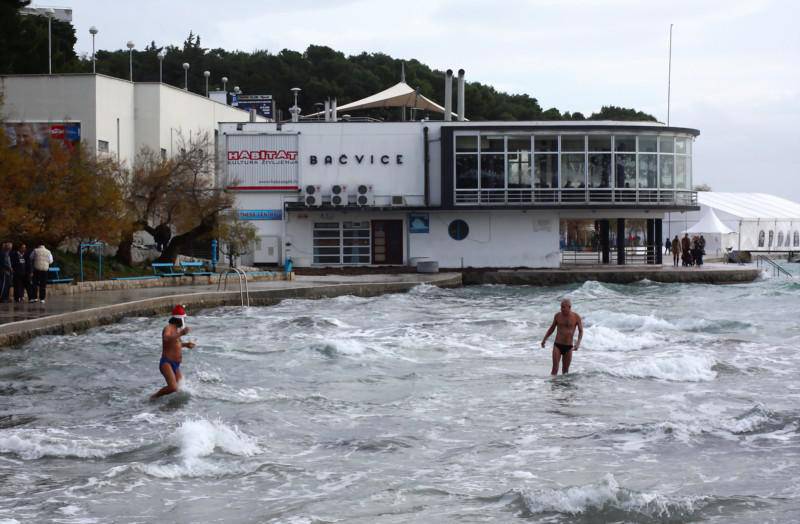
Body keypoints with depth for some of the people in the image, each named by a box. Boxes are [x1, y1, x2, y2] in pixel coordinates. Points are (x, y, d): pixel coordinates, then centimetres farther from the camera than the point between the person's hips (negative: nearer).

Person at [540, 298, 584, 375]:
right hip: (557, 345, 0)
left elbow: (581, 331, -1)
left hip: (568, 347, 0)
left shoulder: (576, 317, -4)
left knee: (565, 370, 9)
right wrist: (544, 339, 9)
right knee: (555, 368, -10)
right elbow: (552, 328, 14)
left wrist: (578, 343, -16)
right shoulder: (558, 315, 0)